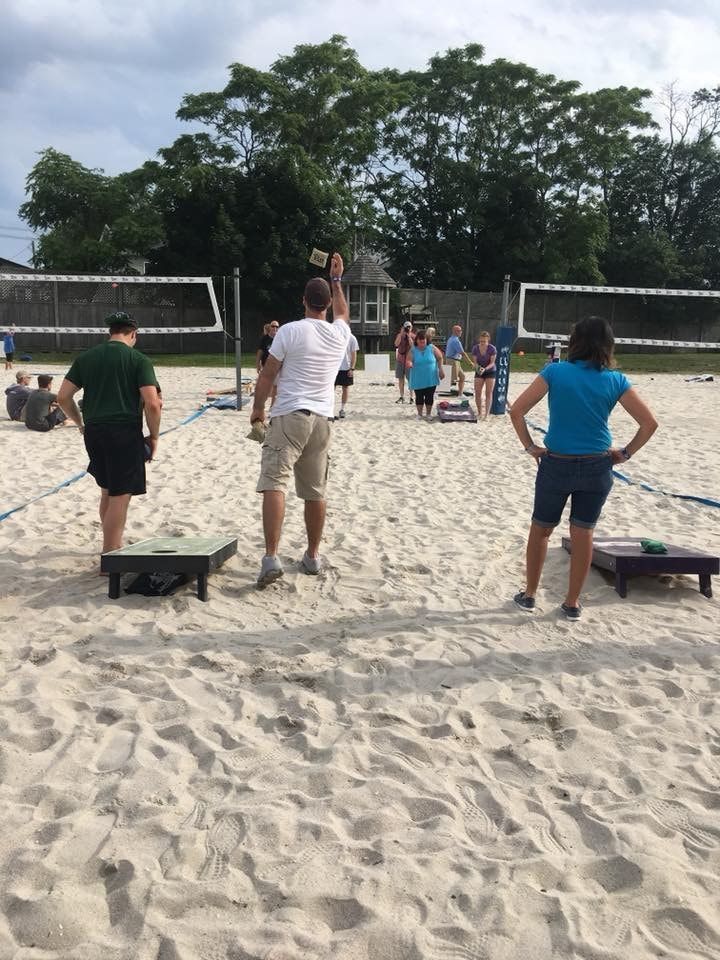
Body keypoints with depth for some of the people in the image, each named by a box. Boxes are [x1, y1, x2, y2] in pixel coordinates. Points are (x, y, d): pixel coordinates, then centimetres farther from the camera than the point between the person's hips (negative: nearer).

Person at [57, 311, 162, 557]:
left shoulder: (86, 358, 9)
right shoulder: (138, 360, -4)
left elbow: (63, 397, 8)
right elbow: (152, 404, -13)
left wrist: (81, 424, 20)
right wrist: (154, 436, -1)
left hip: (94, 432, 6)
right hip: (125, 434, -5)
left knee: (107, 491, 20)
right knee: (120, 496, 1)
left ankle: (111, 545, 33)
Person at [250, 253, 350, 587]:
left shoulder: (290, 331, -5)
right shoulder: (339, 334, 8)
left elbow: (267, 375, -2)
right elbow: (342, 312, 34)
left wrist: (257, 409, 12)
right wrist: (336, 279, 43)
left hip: (289, 417, -5)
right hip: (322, 420, 5)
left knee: (274, 484, -12)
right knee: (315, 493, 13)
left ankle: (271, 557, -25)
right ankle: (312, 556, 24)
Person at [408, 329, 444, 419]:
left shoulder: (432, 348, -4)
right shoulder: (413, 350, -5)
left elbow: (440, 358, 6)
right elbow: (409, 361, -8)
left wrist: (440, 369, 2)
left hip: (431, 379, 0)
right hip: (418, 380, 0)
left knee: (429, 397, 5)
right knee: (419, 397, 5)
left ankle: (428, 414, 22)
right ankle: (419, 414, 20)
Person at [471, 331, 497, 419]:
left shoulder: (492, 349, -19)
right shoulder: (475, 348, -11)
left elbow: (492, 363, -18)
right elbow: (475, 361, -7)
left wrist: (485, 369, -36)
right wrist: (477, 367, -29)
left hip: (490, 372, -3)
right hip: (479, 372, 3)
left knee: (488, 393, -5)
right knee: (477, 393, -1)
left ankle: (486, 415, -3)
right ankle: (479, 413, 15)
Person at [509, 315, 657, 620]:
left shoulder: (554, 372, -8)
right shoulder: (615, 381, -4)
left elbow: (516, 411, -12)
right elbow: (649, 423, -3)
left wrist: (531, 447, -2)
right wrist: (626, 453, 5)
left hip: (556, 464, -1)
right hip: (597, 467, 1)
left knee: (540, 530, 16)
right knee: (583, 533, 12)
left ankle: (529, 595, 27)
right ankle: (572, 603, 21)